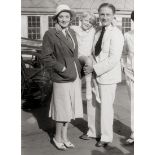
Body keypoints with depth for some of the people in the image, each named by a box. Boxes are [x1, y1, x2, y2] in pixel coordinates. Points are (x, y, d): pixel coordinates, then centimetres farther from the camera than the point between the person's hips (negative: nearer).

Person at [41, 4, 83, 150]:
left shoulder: (72, 33, 8)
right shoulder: (50, 34, -12)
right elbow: (46, 57, -13)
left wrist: (78, 71, 9)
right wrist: (63, 69, -17)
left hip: (75, 77, 6)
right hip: (61, 79, -6)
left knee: (69, 109, 14)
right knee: (63, 110, 4)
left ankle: (64, 136, 29)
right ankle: (57, 137, 25)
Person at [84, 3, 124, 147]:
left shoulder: (116, 34, -14)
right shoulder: (98, 33, 11)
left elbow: (114, 59, -21)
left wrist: (94, 68, -18)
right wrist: (90, 67, 2)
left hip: (108, 76, -7)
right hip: (97, 74, 7)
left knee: (106, 106, 3)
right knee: (97, 105, 16)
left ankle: (106, 137, 20)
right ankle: (98, 132, 34)